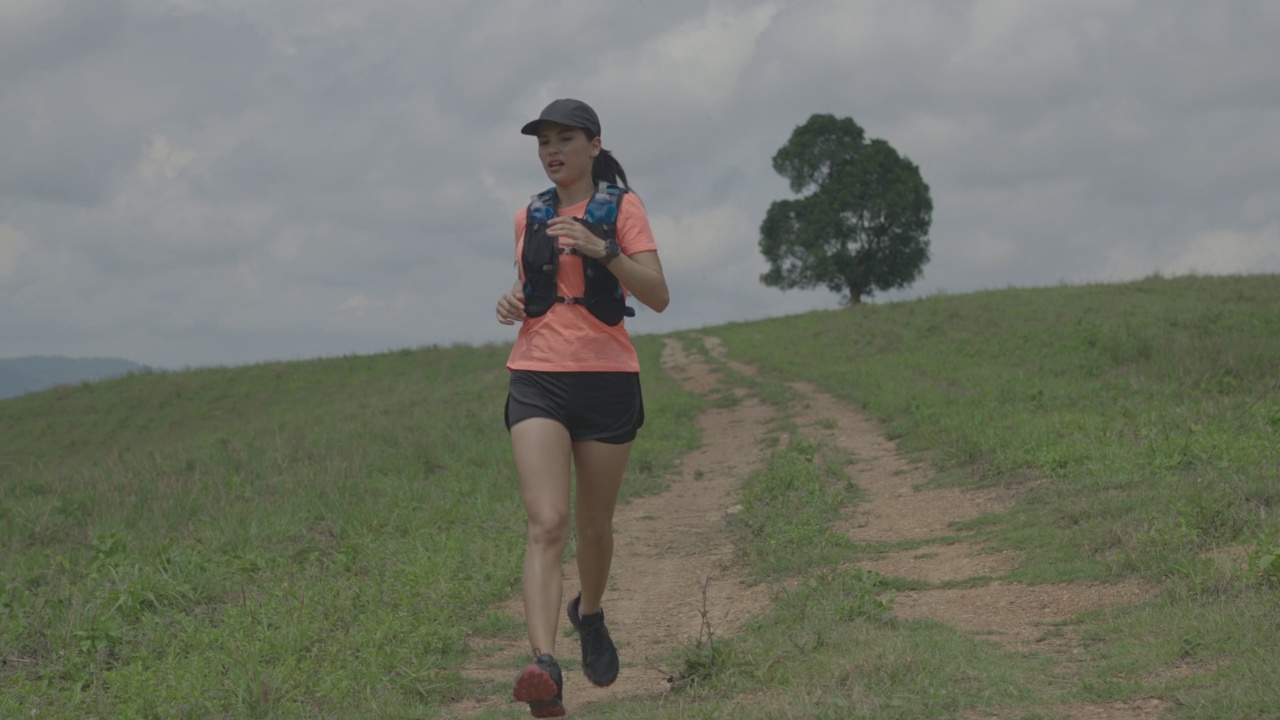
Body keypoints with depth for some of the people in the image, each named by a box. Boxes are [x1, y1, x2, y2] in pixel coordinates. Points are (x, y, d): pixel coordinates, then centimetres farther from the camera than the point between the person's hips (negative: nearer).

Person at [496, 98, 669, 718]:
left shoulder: (622, 208, 1)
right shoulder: (530, 217, 12)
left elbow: (657, 296, -10)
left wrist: (602, 250, -24)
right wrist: (512, 302, 4)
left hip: (607, 380, -1)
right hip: (537, 381, 1)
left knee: (594, 524, 12)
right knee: (547, 525, -16)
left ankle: (590, 614, 45)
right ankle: (544, 670, -29)